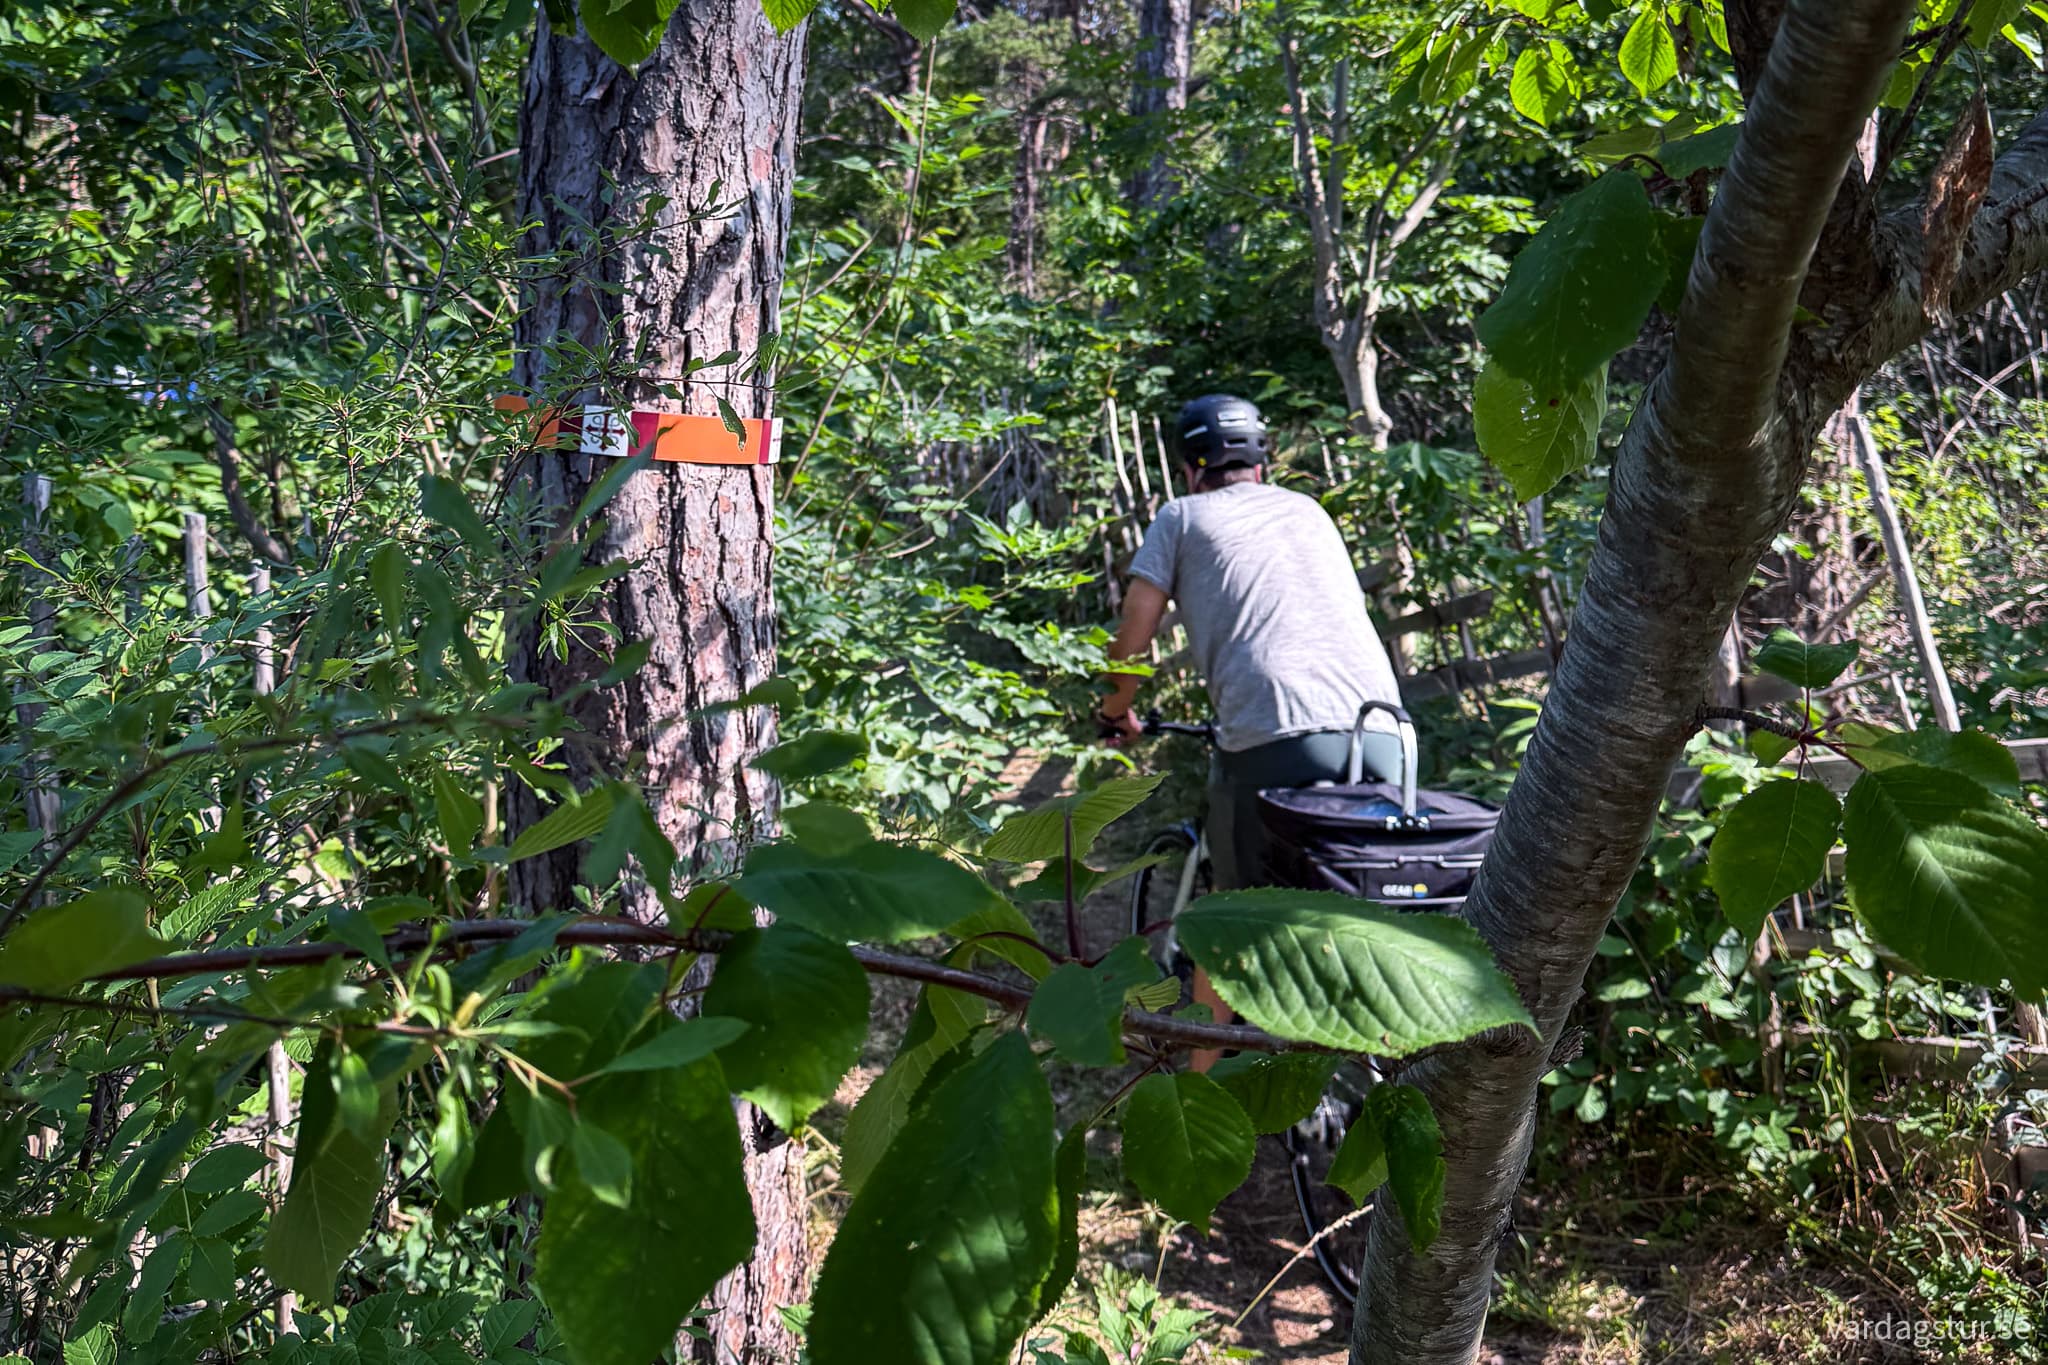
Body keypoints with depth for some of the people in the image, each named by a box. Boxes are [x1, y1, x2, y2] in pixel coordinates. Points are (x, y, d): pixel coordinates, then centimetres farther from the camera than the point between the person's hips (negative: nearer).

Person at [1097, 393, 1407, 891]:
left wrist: (1116, 710, 29)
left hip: (1273, 738, -4)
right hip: (1380, 731, 4)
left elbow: (1132, 638, 10)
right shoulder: (1308, 509, 27)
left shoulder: (1181, 517, 14)